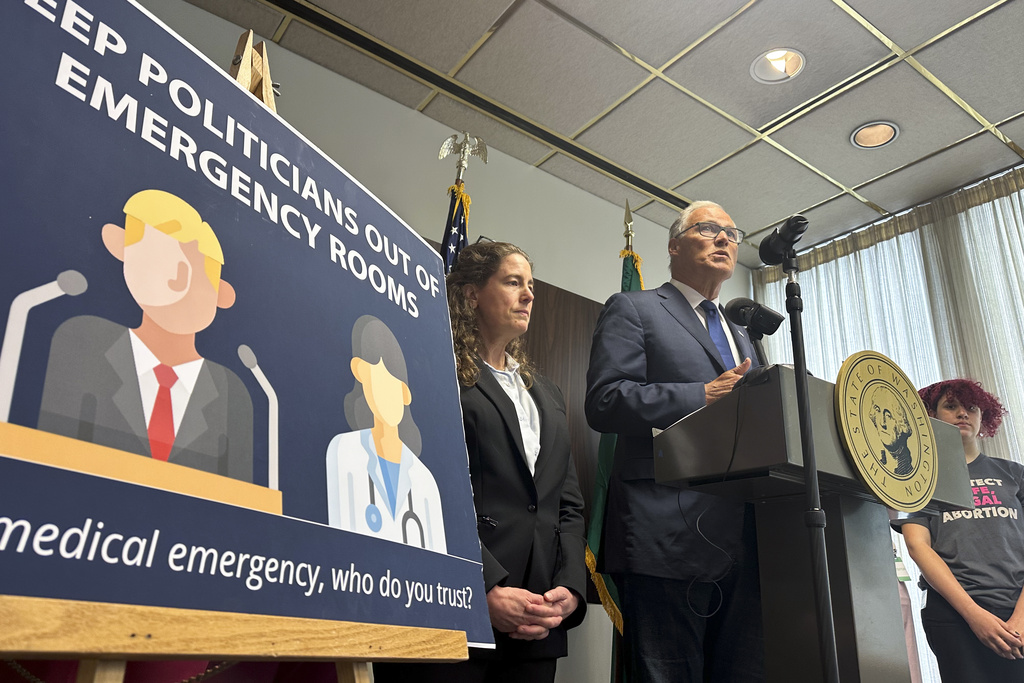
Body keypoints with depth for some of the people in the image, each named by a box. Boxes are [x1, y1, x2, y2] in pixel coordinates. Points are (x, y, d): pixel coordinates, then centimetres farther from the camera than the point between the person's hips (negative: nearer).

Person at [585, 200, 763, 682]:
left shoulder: (741, 336, 29)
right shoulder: (632, 310, 5)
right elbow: (604, 402, -9)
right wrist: (706, 395, -14)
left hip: (741, 542, 7)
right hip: (668, 538, -7)